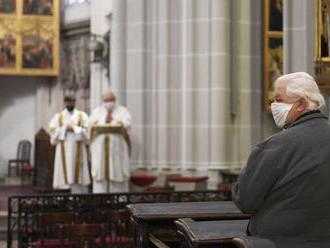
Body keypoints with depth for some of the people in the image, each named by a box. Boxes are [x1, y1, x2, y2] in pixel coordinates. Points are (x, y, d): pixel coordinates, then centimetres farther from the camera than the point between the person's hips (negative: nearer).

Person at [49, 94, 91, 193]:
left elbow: (87, 131, -3)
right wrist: (64, 129, -8)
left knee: (80, 174, -4)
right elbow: (53, 131, 1)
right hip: (64, 150, 1)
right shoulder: (58, 116, 10)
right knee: (69, 175, -2)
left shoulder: (82, 115, 7)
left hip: (78, 150, -1)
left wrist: (74, 129, -10)